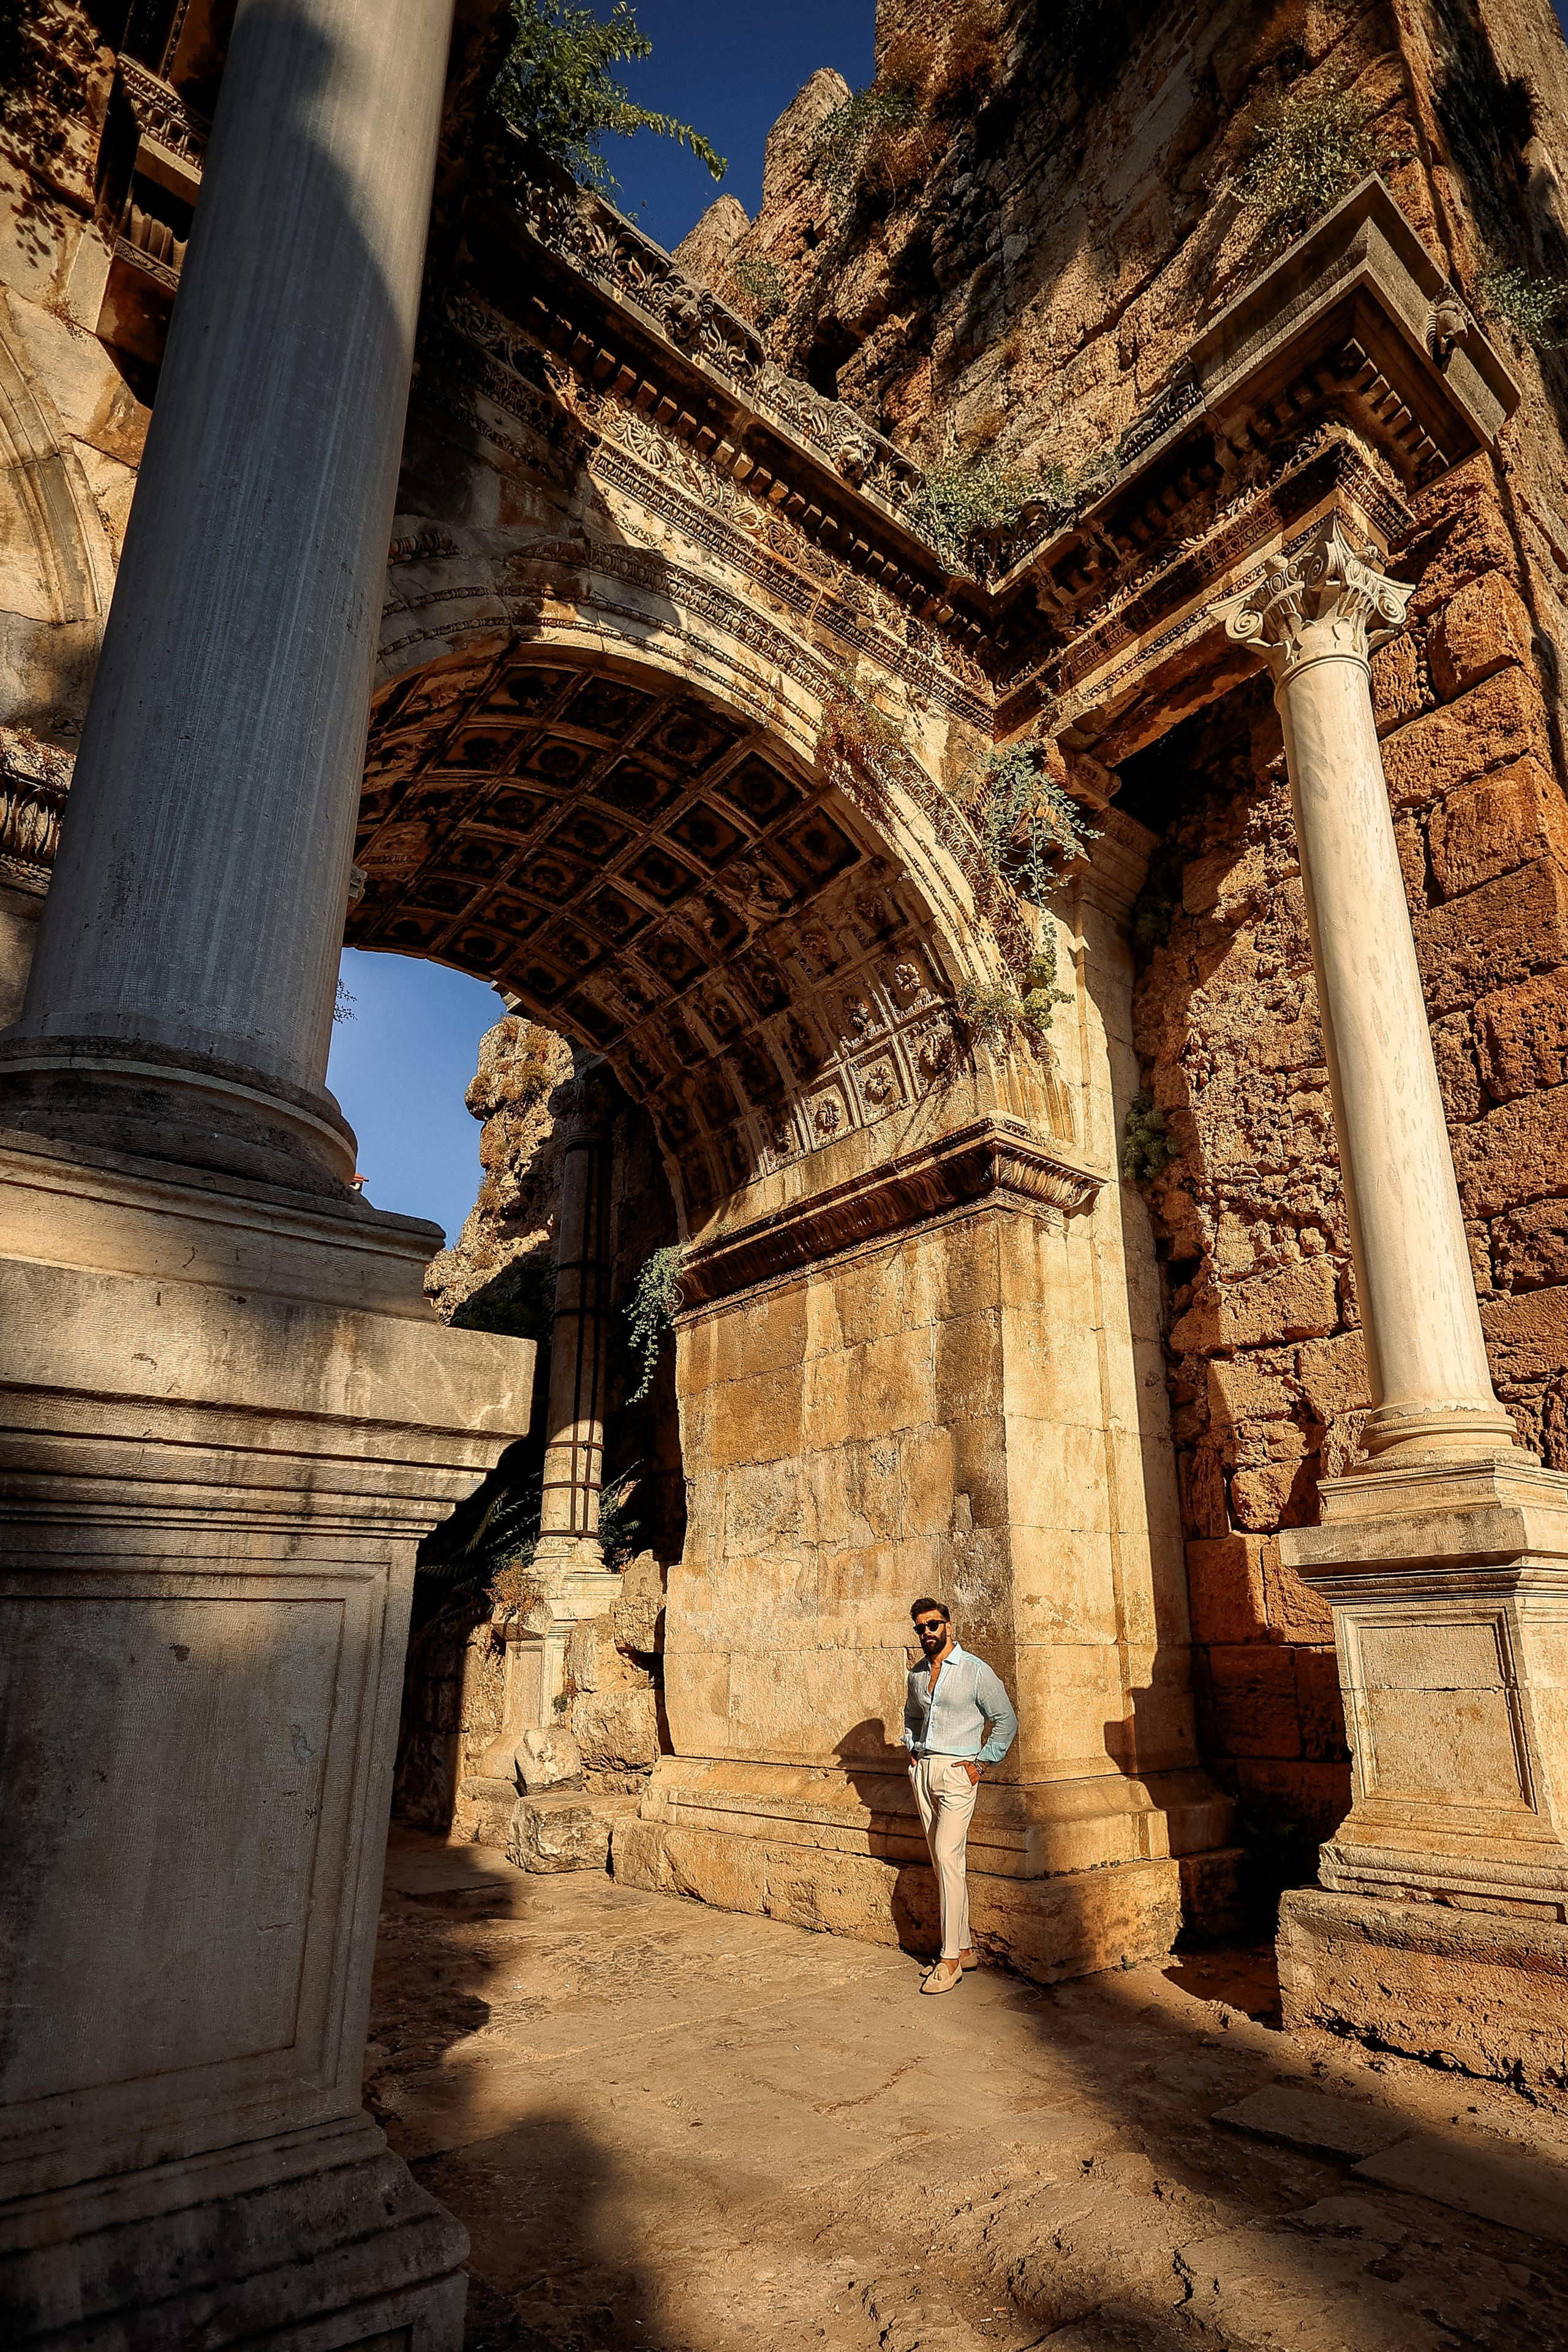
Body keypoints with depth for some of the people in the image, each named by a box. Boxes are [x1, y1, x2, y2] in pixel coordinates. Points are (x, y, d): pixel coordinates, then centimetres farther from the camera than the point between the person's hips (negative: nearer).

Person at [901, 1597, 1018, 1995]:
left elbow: (1006, 1720, -2)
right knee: (942, 1861, 8)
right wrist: (912, 1749, 13)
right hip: (923, 1770, 6)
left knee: (947, 1856, -14)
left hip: (957, 1771, -6)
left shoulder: (975, 1671, -7)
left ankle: (950, 1959, -8)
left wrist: (982, 1762, -6)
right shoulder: (916, 1674, 10)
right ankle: (963, 1949, 17)